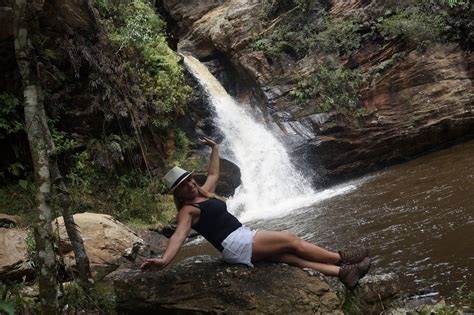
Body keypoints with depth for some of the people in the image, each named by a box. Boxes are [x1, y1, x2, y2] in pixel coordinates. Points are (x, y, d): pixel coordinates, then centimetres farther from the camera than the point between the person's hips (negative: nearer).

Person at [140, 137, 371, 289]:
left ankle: (342, 273, -10)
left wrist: (214, 149, 37)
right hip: (235, 244, -9)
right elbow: (179, 235, -26)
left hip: (244, 240, 9)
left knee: (290, 257, -4)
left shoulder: (203, 193, 18)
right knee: (291, 240, -9)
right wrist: (165, 260, -44)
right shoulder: (187, 210, -8)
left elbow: (213, 175, 35)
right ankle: (340, 258, 2)